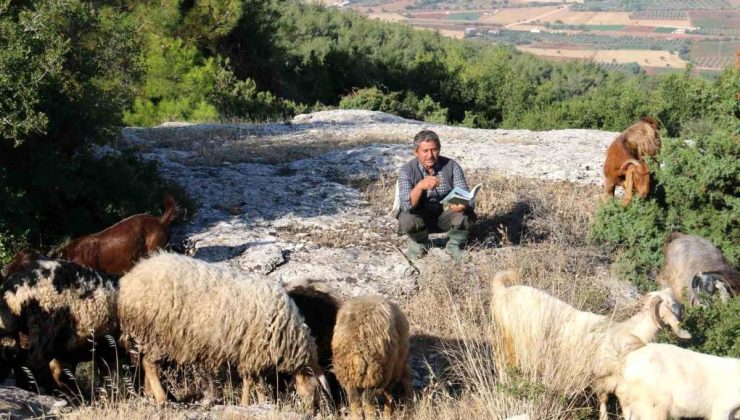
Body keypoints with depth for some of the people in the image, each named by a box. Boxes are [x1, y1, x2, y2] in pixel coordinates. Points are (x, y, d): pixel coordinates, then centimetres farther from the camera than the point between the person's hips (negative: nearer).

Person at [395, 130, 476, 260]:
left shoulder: (452, 166, -14)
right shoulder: (407, 170, -18)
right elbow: (406, 206, -31)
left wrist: (462, 204, -43)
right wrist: (420, 186, -50)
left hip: (445, 215, 1)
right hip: (420, 216, -1)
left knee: (467, 215, -26)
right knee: (407, 220, -33)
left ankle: (454, 245, 5)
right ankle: (419, 242, 3)